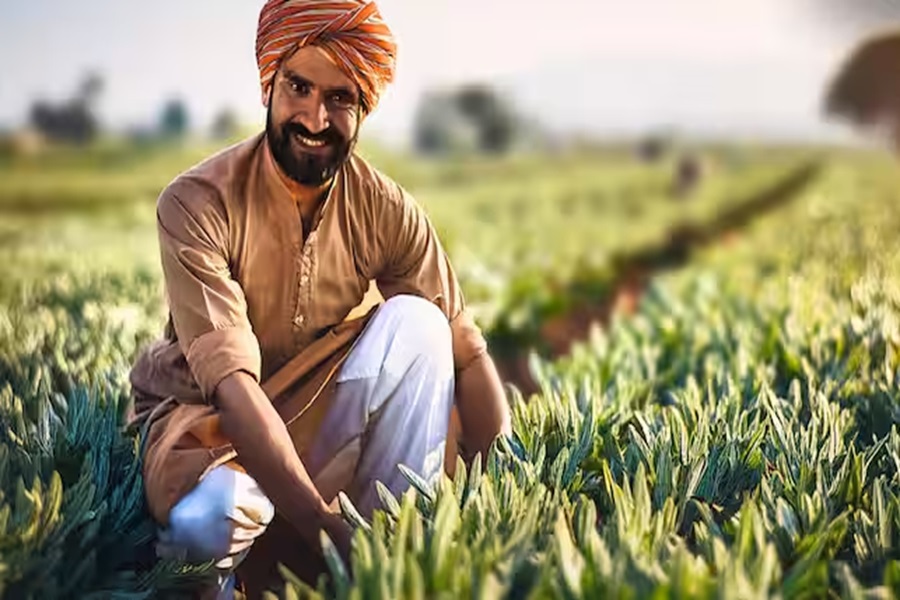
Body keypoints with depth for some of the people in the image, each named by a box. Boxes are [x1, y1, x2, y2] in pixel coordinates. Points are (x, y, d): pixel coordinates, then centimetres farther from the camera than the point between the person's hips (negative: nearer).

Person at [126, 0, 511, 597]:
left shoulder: (386, 209, -10)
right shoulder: (198, 203, -21)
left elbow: (467, 352, -11)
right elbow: (232, 382, -30)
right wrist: (329, 531, -39)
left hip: (322, 419, 3)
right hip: (208, 418, -3)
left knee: (416, 321, -22)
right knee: (209, 519, -37)